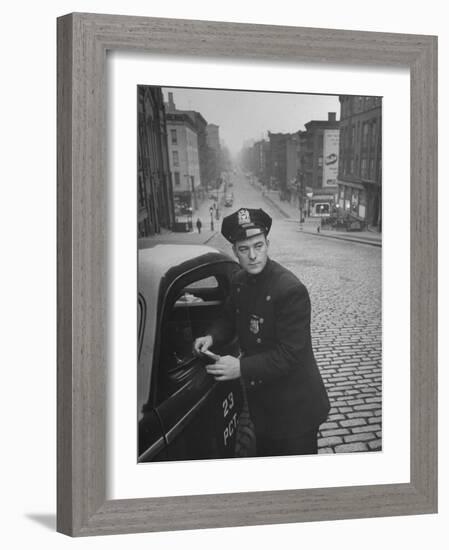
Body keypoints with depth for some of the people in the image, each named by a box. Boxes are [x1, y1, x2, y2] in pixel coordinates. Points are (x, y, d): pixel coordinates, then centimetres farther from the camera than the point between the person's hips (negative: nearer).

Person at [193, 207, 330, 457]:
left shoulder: (291, 290, -27)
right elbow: (229, 317, 17)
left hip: (294, 408, -7)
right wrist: (212, 336, -4)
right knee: (265, 455, 25)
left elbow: (290, 354, -28)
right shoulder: (240, 281, -1)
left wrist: (242, 368, -32)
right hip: (260, 399, 7)